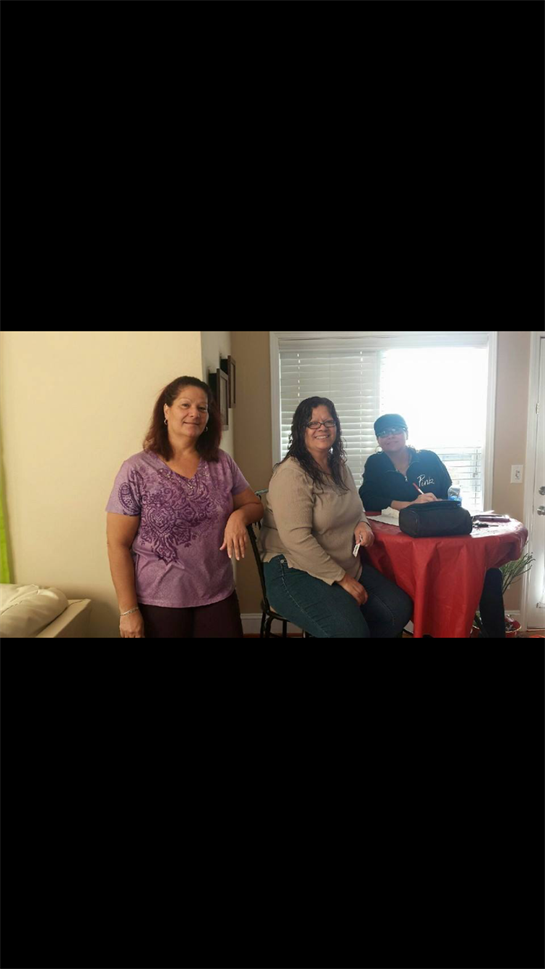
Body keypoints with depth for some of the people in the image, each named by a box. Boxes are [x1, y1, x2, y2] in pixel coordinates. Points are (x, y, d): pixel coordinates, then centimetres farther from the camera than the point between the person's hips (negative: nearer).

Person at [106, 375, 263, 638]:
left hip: (218, 597, 3)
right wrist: (128, 610, -10)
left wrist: (239, 516, -12)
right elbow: (118, 545, -9)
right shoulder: (136, 470, -10)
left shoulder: (222, 463, 0)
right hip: (157, 603, -3)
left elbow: (255, 505, 11)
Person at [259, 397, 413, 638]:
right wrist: (343, 580, -19)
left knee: (400, 608, -4)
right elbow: (297, 540, -24)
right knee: (350, 630, -29)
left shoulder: (340, 467, 10)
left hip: (348, 566, 9)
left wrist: (362, 524, 0)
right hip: (295, 571, -8)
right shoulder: (291, 474, -16)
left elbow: (354, 509, 26)